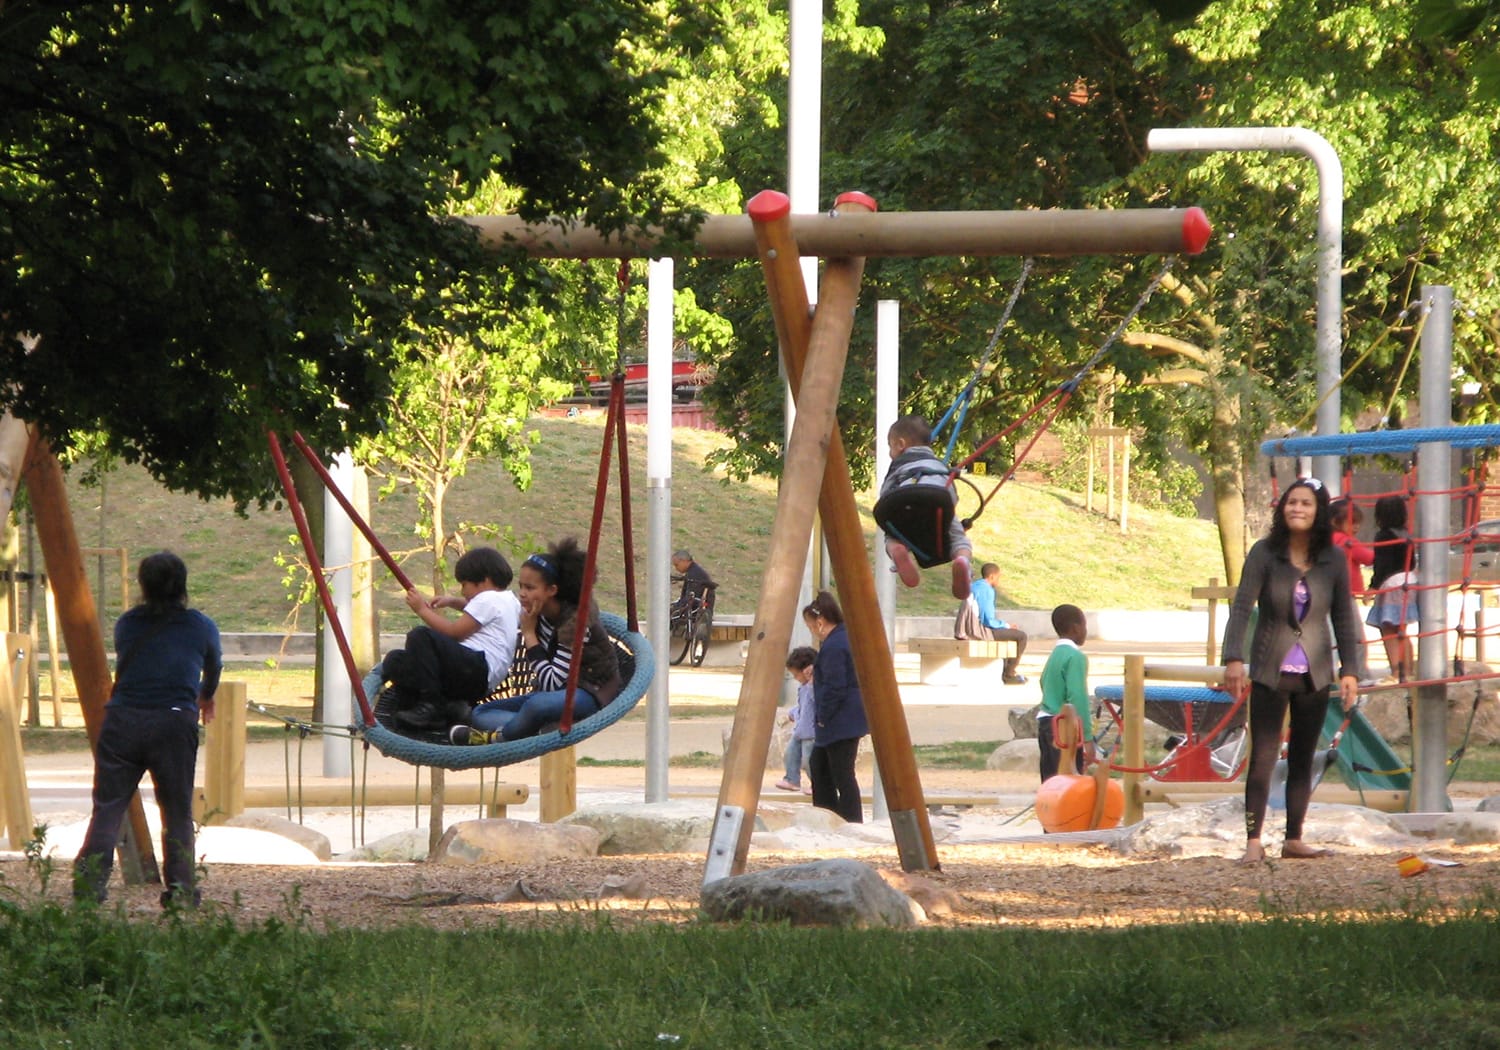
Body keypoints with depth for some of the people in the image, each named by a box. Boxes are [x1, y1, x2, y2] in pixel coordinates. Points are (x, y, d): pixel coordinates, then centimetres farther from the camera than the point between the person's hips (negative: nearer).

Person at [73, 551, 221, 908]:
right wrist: (205, 699, 51)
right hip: (175, 724, -1)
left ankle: (87, 888, -8)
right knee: (178, 813, 10)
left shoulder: (127, 625, 12)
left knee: (107, 809, 3)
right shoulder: (202, 627, 9)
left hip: (122, 721, 1)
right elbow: (213, 670, 28)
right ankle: (181, 890, 5)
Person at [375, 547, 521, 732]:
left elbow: (454, 632, -10)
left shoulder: (488, 599, -4)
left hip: (478, 670, -11)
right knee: (394, 661, 8)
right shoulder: (507, 599, 26)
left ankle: (430, 705, -25)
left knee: (420, 636, -26)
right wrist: (452, 601, 33)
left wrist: (423, 610, 2)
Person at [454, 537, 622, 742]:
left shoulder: (575, 621, -21)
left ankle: (498, 737, -17)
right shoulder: (539, 613, 1)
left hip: (592, 693, -9)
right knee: (479, 714, -4)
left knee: (538, 705, -42)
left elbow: (552, 684, -24)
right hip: (556, 693, 9)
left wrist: (529, 633, -20)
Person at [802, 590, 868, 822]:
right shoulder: (849, 637, 12)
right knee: (818, 764, 21)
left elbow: (834, 688, -23)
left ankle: (852, 824, -4)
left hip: (840, 722, -11)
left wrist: (823, 718, -14)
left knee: (842, 774, -6)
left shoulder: (832, 647, -20)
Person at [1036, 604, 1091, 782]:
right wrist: (1087, 739, -20)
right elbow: (1078, 698, -18)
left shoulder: (1054, 655, 15)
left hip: (1045, 723, 9)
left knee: (1050, 781, 10)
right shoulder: (1075, 657, -11)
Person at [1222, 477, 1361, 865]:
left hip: (1314, 673, 3)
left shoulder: (1333, 559, 1)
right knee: (1262, 757, -7)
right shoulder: (1264, 553, -7)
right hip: (1270, 672, -3)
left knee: (1303, 760, 8)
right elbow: (1241, 607, -10)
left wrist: (1349, 670, 1)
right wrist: (1234, 659, -21)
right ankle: (1253, 842, -7)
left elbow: (1343, 617, 6)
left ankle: (1294, 840, 16)